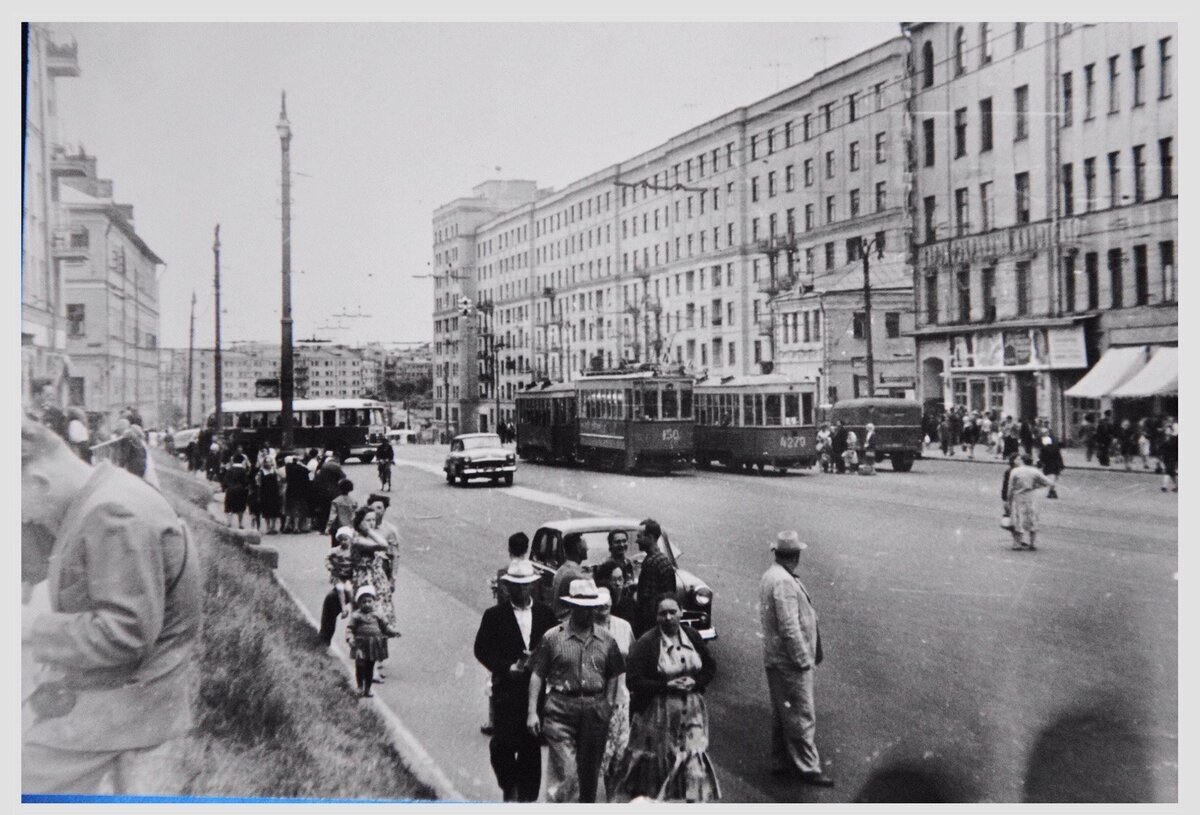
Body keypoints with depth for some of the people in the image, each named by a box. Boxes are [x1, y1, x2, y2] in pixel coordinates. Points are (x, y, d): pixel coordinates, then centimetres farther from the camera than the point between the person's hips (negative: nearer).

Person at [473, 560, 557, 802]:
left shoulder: (545, 613, 6)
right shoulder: (494, 615, 0)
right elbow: (482, 650, -2)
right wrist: (508, 668, -12)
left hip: (537, 689, 2)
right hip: (506, 689, -2)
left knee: (532, 745, 5)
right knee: (503, 743, -4)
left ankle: (527, 794, 19)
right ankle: (509, 788, 20)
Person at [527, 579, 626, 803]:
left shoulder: (606, 639, 9)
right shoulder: (552, 637, 0)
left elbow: (613, 676, 16)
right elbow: (537, 675, 0)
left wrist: (607, 706, 6)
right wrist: (532, 711, -5)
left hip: (595, 710, 3)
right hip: (561, 709, -3)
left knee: (590, 771, 9)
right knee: (566, 773, -11)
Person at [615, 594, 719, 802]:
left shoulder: (692, 637, 4)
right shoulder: (646, 643, -10)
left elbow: (710, 667, 13)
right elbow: (634, 681, -14)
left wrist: (695, 682, -7)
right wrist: (667, 685, -19)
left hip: (692, 710, 3)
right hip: (658, 712, -3)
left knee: (696, 759, -6)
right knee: (657, 763, 10)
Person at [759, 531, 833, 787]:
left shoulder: (769, 576, 11)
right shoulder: (784, 582, -21)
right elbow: (789, 626, -24)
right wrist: (804, 659, -18)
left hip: (775, 659, 10)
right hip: (790, 660, -10)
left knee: (782, 713, 18)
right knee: (802, 715, -2)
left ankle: (782, 762, 27)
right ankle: (808, 768, 5)